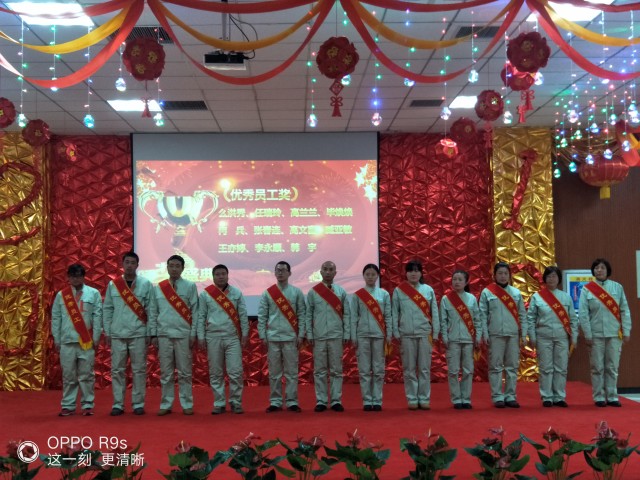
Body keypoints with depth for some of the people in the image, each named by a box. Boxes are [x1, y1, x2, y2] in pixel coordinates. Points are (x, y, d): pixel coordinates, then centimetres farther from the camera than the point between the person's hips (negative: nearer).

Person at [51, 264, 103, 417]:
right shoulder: (61, 295, 8)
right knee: (68, 376, 5)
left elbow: (97, 316, 1)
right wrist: (56, 339, 5)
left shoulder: (93, 293, 3)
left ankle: (87, 405, 8)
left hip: (87, 341, -1)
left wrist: (96, 338, -4)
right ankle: (68, 406, 11)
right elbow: (55, 318, 9)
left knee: (86, 375, 2)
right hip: (67, 341, 1)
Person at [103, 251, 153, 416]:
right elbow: (107, 309, 7)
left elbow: (150, 309, 1)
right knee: (117, 370, 5)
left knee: (139, 370, 3)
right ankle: (118, 404, 13)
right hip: (117, 334, 1)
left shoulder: (145, 284, 1)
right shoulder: (113, 284, 6)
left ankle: (138, 404, 11)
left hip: (138, 334, -1)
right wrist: (107, 332, 3)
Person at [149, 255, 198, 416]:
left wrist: (193, 334, -5)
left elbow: (195, 311, 0)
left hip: (183, 334, -2)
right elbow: (153, 313, 10)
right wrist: (153, 334, 4)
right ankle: (166, 405, 13)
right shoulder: (158, 288, 8)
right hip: (163, 335, 2)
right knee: (166, 373, 6)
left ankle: (187, 405, 10)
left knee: (185, 372, 3)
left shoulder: (190, 286, 2)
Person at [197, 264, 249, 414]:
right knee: (215, 373, 5)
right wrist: (201, 337, -1)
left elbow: (243, 315, 6)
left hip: (232, 337, 0)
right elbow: (201, 316, 3)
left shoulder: (237, 293, 5)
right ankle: (219, 404, 13)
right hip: (213, 337, 0)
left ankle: (235, 402, 8)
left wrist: (245, 334, 1)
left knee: (236, 372, -4)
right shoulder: (205, 294, 3)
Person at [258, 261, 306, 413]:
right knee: (274, 372, 4)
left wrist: (301, 335, -2)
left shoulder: (296, 292, 4)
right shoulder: (267, 293, 5)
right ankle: (275, 402, 11)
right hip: (272, 338, 1)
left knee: (291, 372, 1)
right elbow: (262, 316, 5)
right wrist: (262, 336, -1)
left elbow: (301, 315, 3)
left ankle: (292, 402, 7)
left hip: (291, 338, 0)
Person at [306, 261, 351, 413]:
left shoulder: (341, 291, 6)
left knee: (336, 370, 4)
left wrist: (346, 335, 0)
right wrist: (309, 335, -1)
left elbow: (346, 314, 5)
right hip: (319, 337, 0)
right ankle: (321, 401, 9)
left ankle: (336, 400, 9)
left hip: (336, 336, 0)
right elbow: (308, 315, 4)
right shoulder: (313, 292, 4)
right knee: (319, 370, 3)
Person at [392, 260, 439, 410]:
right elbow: (394, 313, 4)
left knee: (425, 368, 3)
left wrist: (435, 333, 2)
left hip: (425, 334, 1)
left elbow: (434, 313, 7)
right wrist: (396, 333, -1)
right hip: (406, 335, -1)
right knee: (409, 369, 3)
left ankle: (424, 399, 10)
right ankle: (412, 399, 9)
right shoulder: (398, 290, 3)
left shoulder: (428, 290, 6)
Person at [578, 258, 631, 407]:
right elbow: (583, 314, -3)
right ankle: (599, 397, 10)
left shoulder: (617, 287, 5)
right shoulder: (587, 289, 0)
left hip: (614, 334, 1)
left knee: (612, 367, 5)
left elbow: (624, 311, 5)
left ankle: (612, 397, 13)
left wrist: (626, 331, -1)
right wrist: (587, 335, -7)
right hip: (596, 335, -1)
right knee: (597, 368, 3)